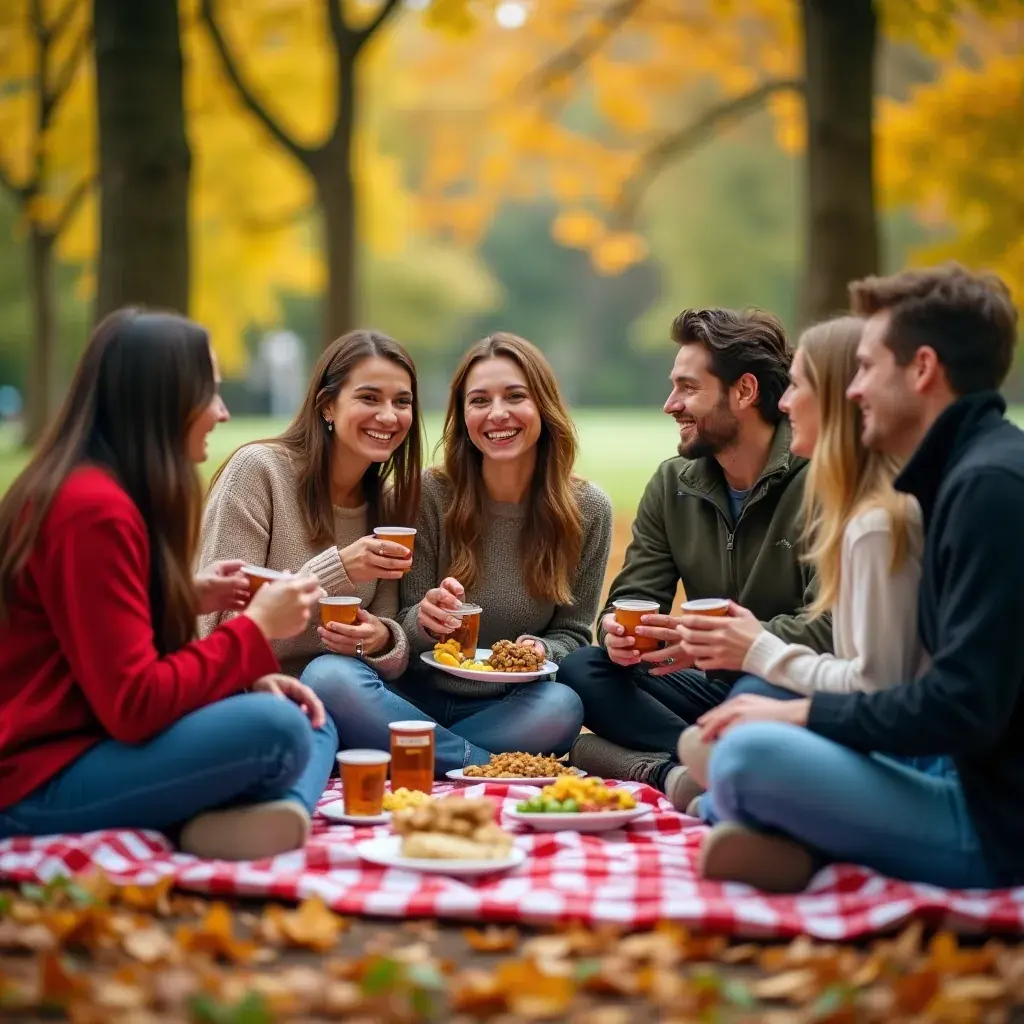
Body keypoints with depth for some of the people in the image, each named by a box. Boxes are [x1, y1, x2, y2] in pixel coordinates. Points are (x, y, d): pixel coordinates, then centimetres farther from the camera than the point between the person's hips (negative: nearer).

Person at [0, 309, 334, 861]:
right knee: (275, 729, -29)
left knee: (313, 720, 7)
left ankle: (282, 806, -20)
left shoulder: (102, 492, 14)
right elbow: (134, 706, -23)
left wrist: (196, 613, 0)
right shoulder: (93, 509, -18)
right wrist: (255, 629, -12)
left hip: (86, 749, 11)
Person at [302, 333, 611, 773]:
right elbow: (404, 631, -3)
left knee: (563, 706, -35)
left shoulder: (587, 509, -3)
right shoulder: (428, 495, -7)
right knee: (327, 676, -31)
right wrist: (422, 622, -27)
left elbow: (572, 633, 5)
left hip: (508, 710, 0)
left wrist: (542, 651, -18)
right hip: (420, 695, 0)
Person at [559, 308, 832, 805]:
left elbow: (829, 627, -21)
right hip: (716, 689, 6)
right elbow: (633, 599, 7)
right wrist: (618, 631, -18)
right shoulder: (672, 485, 8)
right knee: (580, 669, -14)